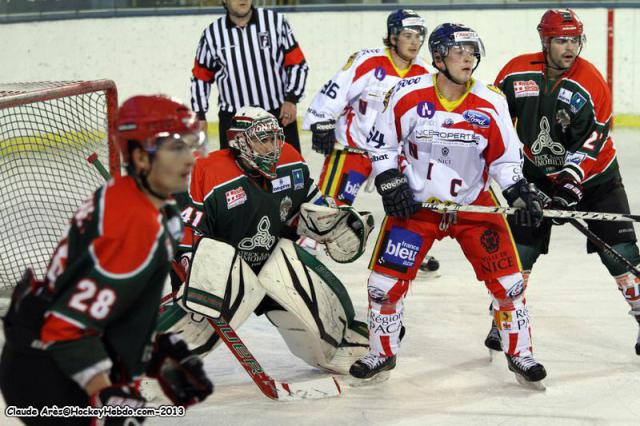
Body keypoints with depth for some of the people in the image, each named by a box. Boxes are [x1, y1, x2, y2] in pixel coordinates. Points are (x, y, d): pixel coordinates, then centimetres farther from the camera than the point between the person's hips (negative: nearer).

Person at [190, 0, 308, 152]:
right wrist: (199, 116, 7)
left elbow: (297, 64, 2)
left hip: (279, 116, -1)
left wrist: (291, 100, -9)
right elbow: (200, 78, 12)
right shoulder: (212, 34, 1)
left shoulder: (276, 21, -3)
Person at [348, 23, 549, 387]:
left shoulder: (491, 103, -10)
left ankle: (520, 353, 16)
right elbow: (382, 144, -1)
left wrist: (521, 193, -13)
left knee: (507, 279, -3)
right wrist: (392, 186, -11)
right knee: (385, 279, -3)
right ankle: (383, 353, 18)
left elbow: (505, 159, 1)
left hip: (474, 204, 1)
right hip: (415, 203, -1)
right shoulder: (408, 95, -13)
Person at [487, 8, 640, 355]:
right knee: (520, 246, 0)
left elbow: (591, 139, -23)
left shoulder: (591, 82, -20)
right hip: (539, 173, 2)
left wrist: (572, 178, -33)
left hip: (594, 174, -2)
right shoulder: (517, 72, -12)